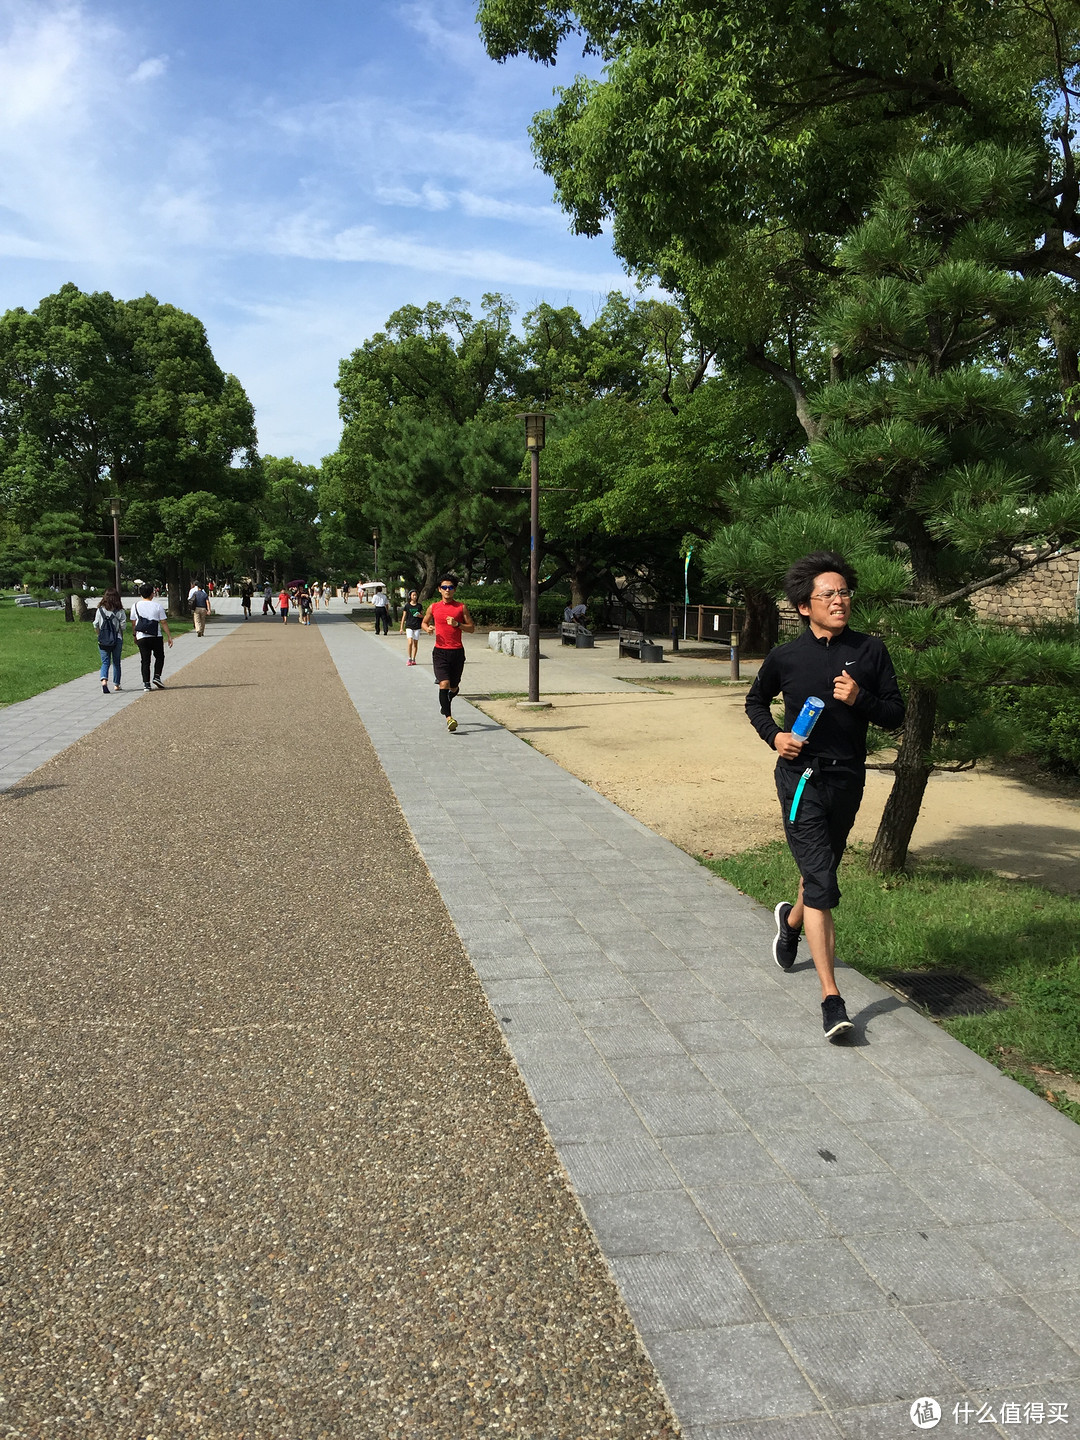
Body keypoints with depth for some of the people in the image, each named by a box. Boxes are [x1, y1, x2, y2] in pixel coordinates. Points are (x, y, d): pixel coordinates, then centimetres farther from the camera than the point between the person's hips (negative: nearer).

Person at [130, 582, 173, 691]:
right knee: (159, 657, 16)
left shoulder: (136, 606, 5)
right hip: (156, 637, -2)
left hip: (141, 637, 2)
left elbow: (133, 622, 11)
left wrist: (135, 635, 23)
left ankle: (146, 683, -1)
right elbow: (163, 622, -3)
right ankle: (157, 677, -1)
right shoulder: (157, 606, -2)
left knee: (145, 661, 6)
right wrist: (169, 636, 1)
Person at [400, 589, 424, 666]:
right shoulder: (407, 606, 2)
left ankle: (413, 659, 15)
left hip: (417, 626, 2)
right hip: (409, 626, -2)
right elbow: (404, 617, 7)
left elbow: (422, 616, 14)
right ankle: (409, 658, -2)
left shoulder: (419, 606, 6)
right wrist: (401, 628, 6)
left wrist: (419, 615, -10)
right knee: (410, 642, -15)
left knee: (415, 643, 4)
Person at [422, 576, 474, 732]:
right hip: (440, 651, -1)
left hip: (457, 652, 1)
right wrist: (428, 628, -3)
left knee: (454, 687, 12)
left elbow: (471, 628, 3)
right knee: (444, 684, -17)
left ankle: (446, 700, 47)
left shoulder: (462, 607, 3)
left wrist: (457, 624, -14)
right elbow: (424, 622, 20)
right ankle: (449, 718, -17)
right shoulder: (433, 607, 6)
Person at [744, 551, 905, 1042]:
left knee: (822, 869, 23)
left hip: (847, 780, 3)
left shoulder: (870, 651, -1)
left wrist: (861, 699, -17)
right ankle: (831, 998, -11)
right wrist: (773, 735, -4)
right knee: (822, 884, -12)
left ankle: (791, 919, 57)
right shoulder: (784, 657, -3)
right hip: (801, 777, -3)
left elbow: (895, 715, 2)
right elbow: (755, 701, 15)